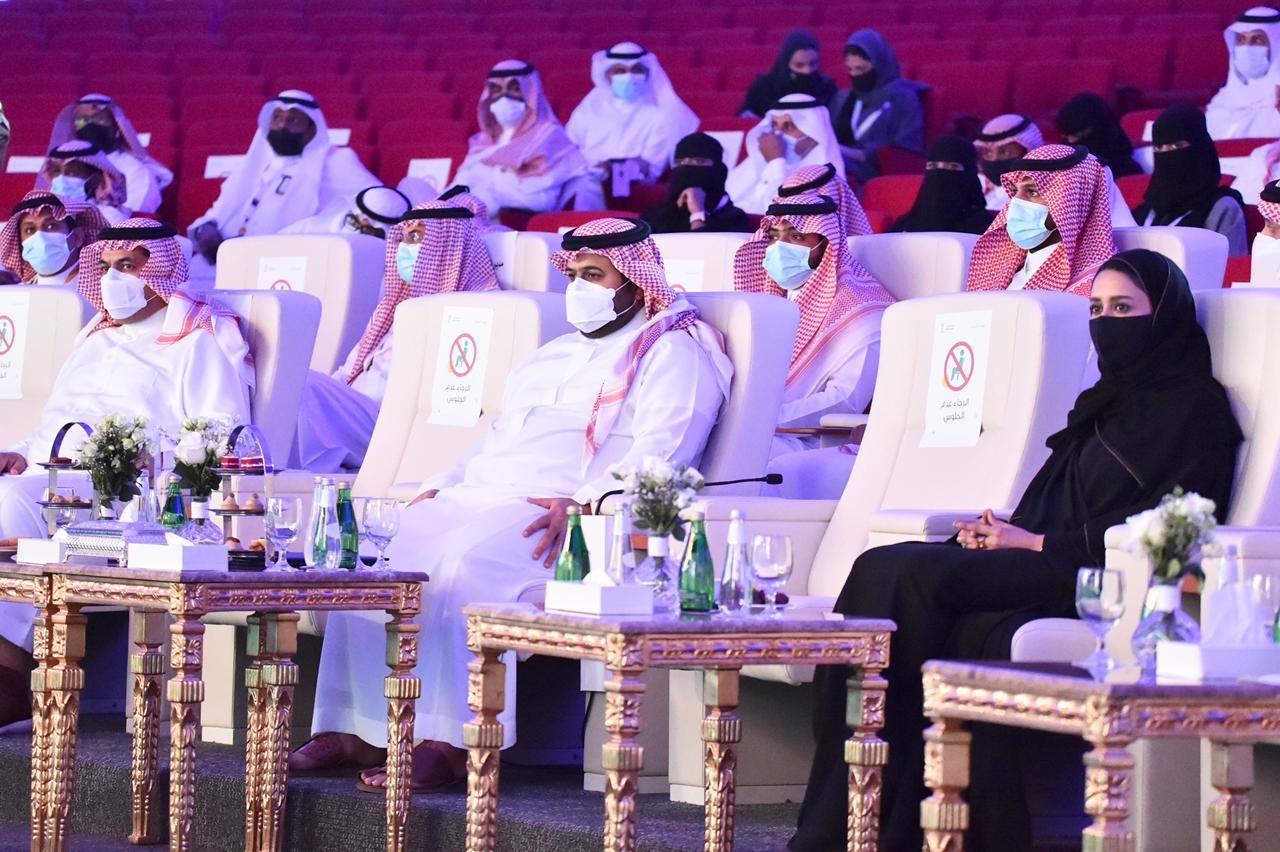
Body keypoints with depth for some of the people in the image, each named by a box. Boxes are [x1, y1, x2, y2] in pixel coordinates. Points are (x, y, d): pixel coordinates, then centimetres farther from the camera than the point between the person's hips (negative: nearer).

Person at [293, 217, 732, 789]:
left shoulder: (671, 351, 5)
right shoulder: (553, 355, 33)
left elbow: (660, 449, -10)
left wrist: (584, 502, -24)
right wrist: (439, 486, 15)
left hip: (563, 516, -8)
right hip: (475, 499, 8)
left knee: (466, 565, -37)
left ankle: (450, 744, -40)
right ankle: (355, 728, -20)